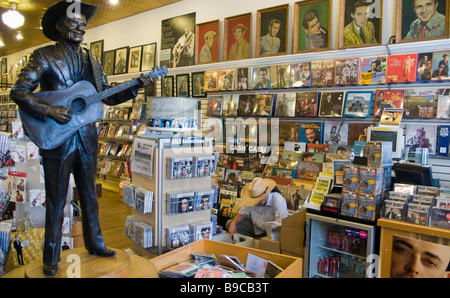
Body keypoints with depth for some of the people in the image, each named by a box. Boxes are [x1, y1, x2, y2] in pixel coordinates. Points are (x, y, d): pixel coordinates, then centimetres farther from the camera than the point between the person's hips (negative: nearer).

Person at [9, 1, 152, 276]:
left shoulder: (90, 60, 12)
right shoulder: (44, 56, -3)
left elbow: (108, 97, 11)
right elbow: (19, 92, -9)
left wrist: (136, 86, -1)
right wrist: (50, 111, -22)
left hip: (87, 139, 5)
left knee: (89, 196, 15)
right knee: (56, 202, 5)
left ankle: (95, 244, 31)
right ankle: (51, 258, 21)